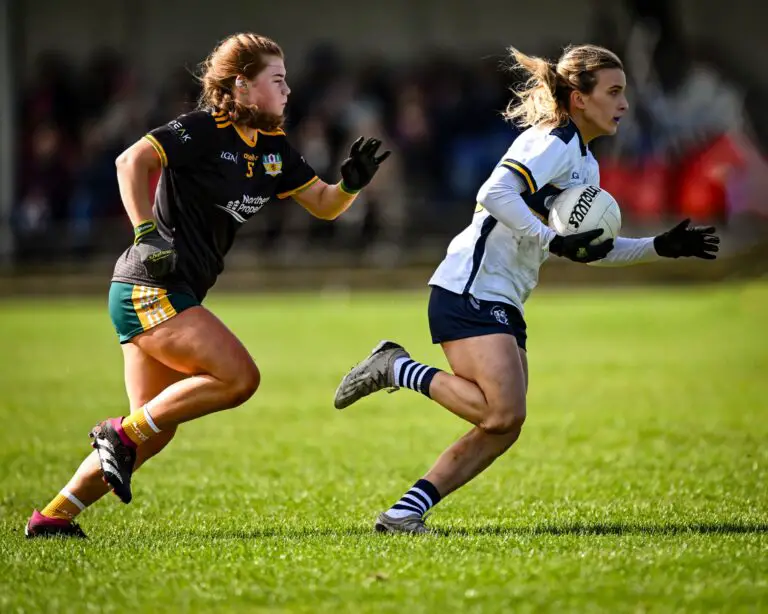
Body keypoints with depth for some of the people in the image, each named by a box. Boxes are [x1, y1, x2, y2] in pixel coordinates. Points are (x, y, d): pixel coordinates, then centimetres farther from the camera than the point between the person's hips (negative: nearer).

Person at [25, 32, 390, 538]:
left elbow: (324, 205, 16)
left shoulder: (273, 147, 12)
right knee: (239, 377, -18)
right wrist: (147, 233, -28)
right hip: (150, 291, -9)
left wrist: (351, 183, -5)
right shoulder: (204, 130, -13)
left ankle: (54, 515, 12)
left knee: (154, 432, 8)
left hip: (175, 295, 9)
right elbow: (132, 161, -22)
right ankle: (123, 434, -8)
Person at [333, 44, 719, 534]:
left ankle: (404, 513, 3)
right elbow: (496, 193, -27)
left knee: (503, 429, 2)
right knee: (504, 413, -19)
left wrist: (663, 248, 19)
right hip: (469, 291, -10)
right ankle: (396, 368, -4)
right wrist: (554, 241, -27)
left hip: (503, 303, 10)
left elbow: (593, 248, 27)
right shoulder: (554, 142, -12)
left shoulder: (585, 163, 19)